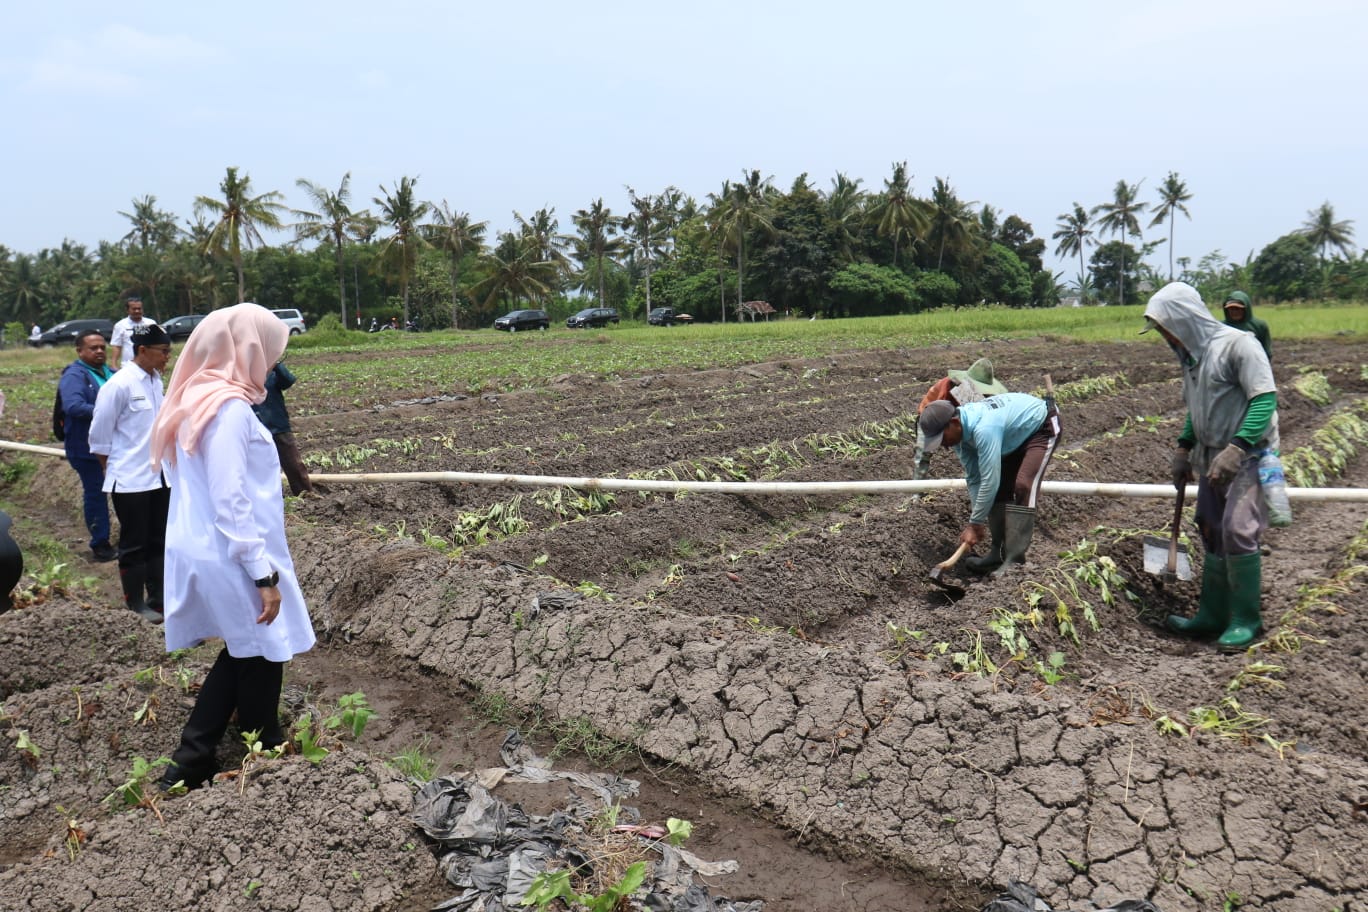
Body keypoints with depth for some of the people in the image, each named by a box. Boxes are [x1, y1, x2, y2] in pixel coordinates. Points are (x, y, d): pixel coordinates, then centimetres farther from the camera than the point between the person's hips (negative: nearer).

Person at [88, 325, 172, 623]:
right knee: (134, 543, 6)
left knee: (158, 541, 15)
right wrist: (111, 469, -1)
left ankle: (158, 598, 27)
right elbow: (100, 434, -11)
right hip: (130, 479, -7)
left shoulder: (156, 381, 5)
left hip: (160, 475, 7)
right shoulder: (119, 385, -16)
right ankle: (136, 602, 19)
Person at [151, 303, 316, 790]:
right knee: (260, 659, 8)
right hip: (233, 560, -9)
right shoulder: (229, 407, -20)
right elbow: (231, 504, -23)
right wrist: (264, 575, -20)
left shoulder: (194, 401, 10)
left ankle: (189, 762, 26)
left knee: (242, 655, 21)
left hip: (200, 551, 9)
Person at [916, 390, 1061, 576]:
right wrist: (977, 520, -13)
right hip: (1017, 431, 8)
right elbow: (974, 478, -8)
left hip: (1042, 426, -8)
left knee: (1022, 486, -22)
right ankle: (999, 552, 8)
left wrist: (975, 524, -28)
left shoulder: (984, 429, -42)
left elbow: (989, 481, -38)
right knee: (999, 489, 1)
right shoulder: (960, 432, -14)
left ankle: (1015, 559, -22)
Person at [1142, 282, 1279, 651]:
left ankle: (1246, 619, 2)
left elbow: (1265, 398, -21)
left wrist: (1236, 449, -28)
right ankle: (1212, 614, 21)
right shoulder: (1191, 355, 10)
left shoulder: (1237, 344, -15)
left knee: (1238, 530, -13)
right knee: (1212, 533, 10)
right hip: (1213, 458, 8)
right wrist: (1183, 448, 15)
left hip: (1248, 455, -8)